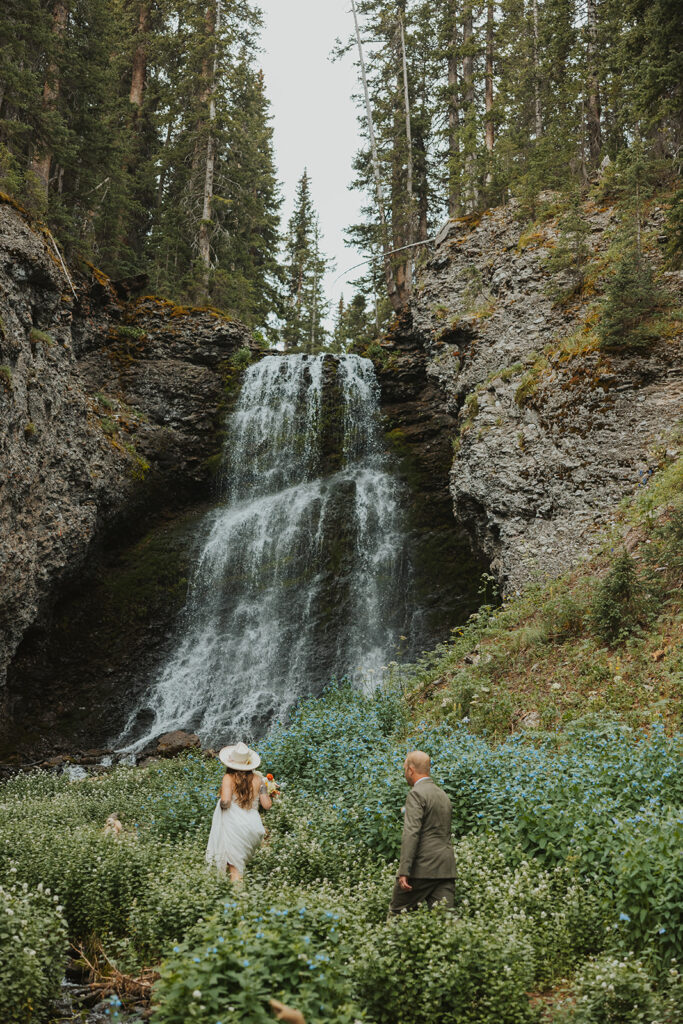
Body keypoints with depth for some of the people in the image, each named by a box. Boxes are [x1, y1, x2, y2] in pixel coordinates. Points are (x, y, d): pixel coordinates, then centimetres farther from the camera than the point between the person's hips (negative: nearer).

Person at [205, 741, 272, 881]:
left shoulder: (229, 778, -8)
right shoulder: (258, 779, 2)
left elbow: (225, 802, -21)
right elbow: (267, 805, 3)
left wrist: (221, 802, 1)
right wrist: (264, 786, 18)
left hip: (235, 829, -3)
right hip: (254, 827, 3)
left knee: (234, 864, 8)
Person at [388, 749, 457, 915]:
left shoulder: (416, 794, -9)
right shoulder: (443, 794, 18)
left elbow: (411, 833, -18)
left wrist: (404, 872, -21)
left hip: (423, 868, -7)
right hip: (446, 868, 7)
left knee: (397, 912, 7)